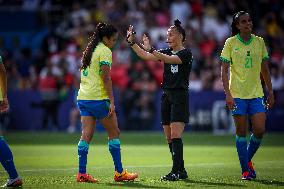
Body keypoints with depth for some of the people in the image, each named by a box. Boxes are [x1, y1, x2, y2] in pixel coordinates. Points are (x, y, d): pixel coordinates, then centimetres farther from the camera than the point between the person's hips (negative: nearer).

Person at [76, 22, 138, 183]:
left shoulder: (89, 50, 17)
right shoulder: (105, 51, -9)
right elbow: (106, 78, -16)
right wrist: (112, 101, -16)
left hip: (83, 97, 8)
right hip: (98, 98, -8)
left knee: (86, 135, 4)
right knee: (114, 133, 3)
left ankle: (82, 173, -2)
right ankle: (119, 172, 6)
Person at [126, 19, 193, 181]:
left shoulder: (186, 53, -6)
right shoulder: (167, 52, 15)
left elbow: (169, 59, -22)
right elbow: (145, 56, 11)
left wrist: (150, 49, -28)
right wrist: (132, 42, 1)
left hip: (180, 96, -7)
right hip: (166, 95, 7)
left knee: (175, 135, -15)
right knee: (169, 138, 6)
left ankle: (176, 171, -16)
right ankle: (181, 171, 12)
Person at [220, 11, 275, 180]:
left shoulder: (259, 42, 6)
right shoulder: (231, 43, -3)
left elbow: (265, 69, 14)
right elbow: (224, 71, -3)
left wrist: (271, 92, 11)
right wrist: (228, 94, -13)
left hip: (256, 93, 3)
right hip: (237, 94, -3)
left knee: (260, 130, -5)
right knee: (241, 132, -1)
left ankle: (248, 159, 20)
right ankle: (245, 170, 8)